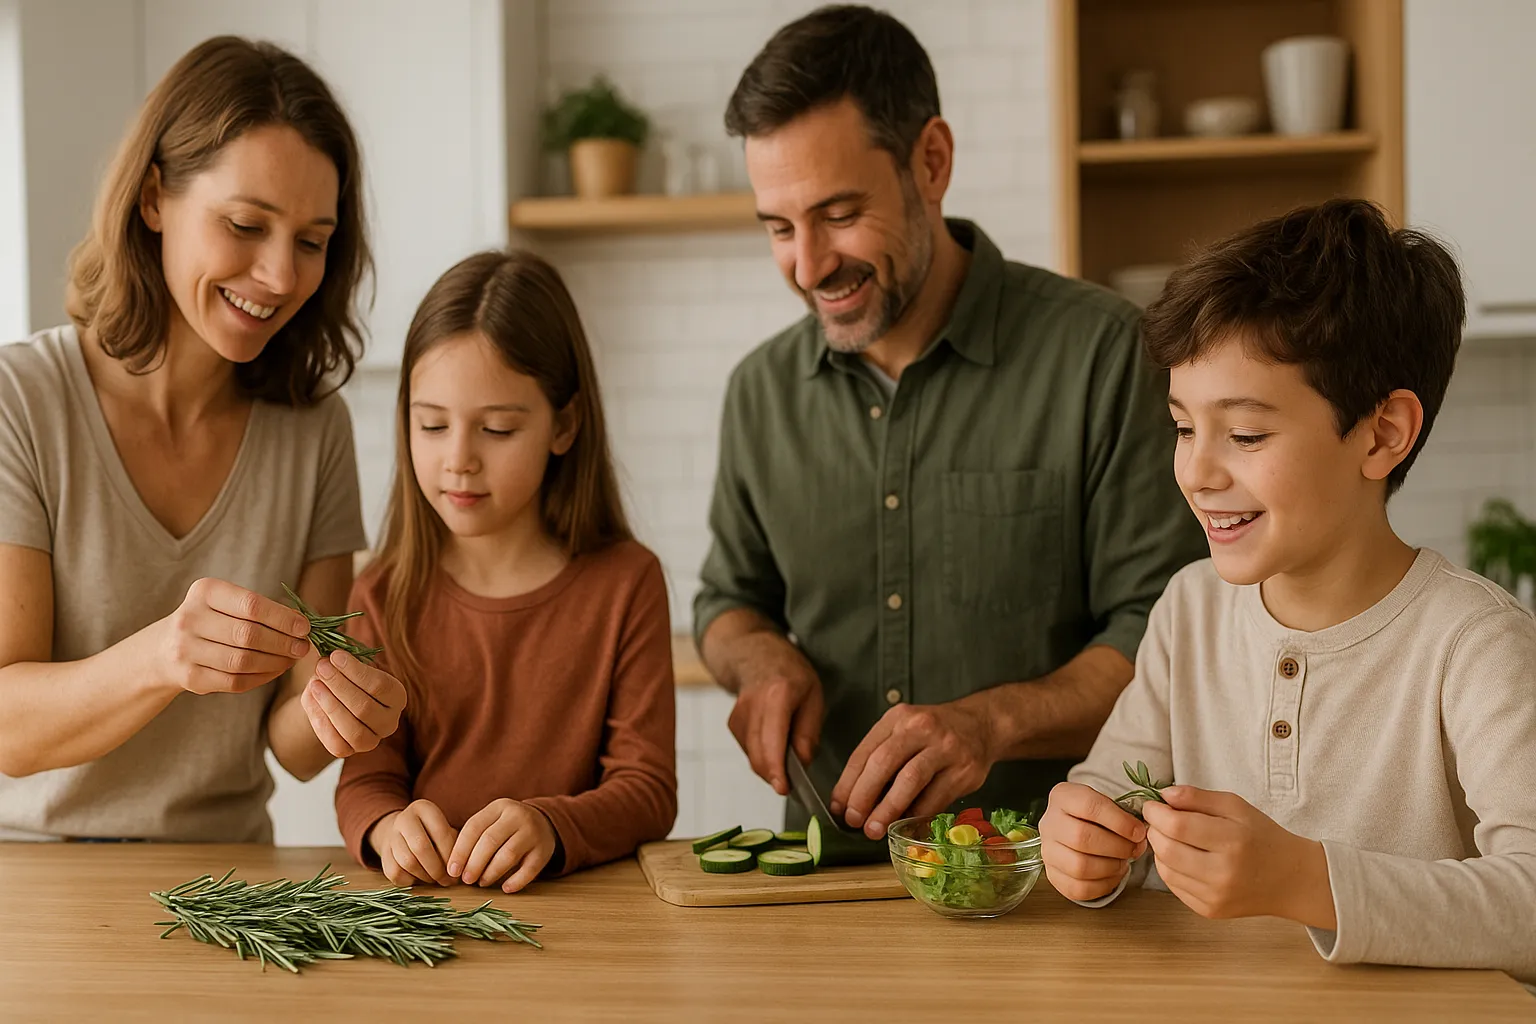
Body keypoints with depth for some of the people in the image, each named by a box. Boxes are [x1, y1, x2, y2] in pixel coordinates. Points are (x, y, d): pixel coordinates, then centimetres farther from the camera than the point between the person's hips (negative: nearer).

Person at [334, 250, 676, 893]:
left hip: (586, 904, -1)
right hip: (424, 904, 1)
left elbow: (648, 789, -3)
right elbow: (365, 781, 3)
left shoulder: (626, 583, 2)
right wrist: (388, 827, -21)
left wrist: (549, 827, -23)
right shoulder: (385, 599, 7)